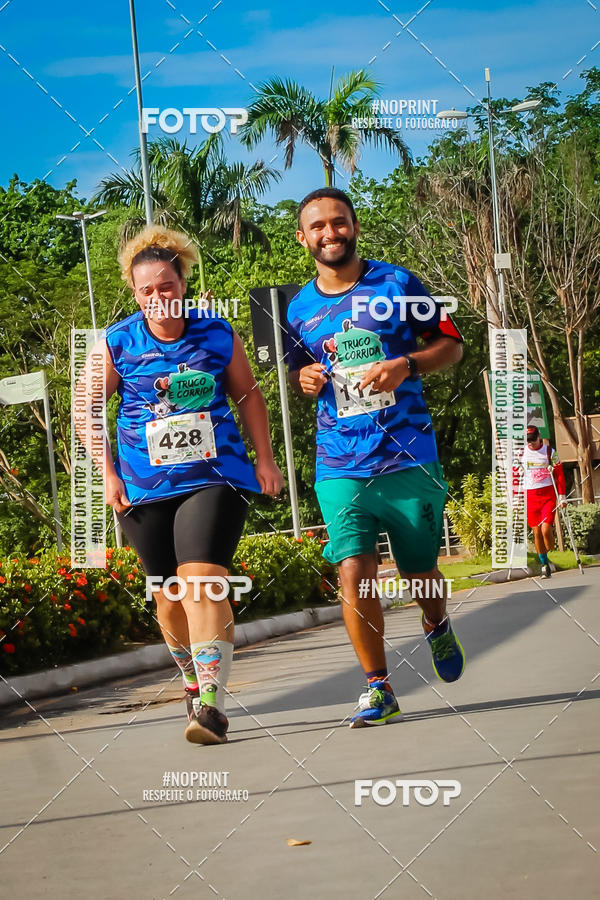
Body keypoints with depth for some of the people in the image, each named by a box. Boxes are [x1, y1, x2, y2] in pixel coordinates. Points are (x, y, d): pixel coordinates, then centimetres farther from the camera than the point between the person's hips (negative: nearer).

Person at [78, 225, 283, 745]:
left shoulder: (217, 333, 2)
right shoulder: (118, 343, 0)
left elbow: (248, 394, 15)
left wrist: (265, 460, 10)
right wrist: (109, 475, 2)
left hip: (215, 477, -2)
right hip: (147, 487, 2)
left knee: (202, 581, -19)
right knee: (169, 594, 9)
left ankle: (212, 707, -24)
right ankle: (193, 680, 36)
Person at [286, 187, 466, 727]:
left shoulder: (396, 284, 0)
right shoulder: (299, 309, 9)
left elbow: (452, 343, 4)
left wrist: (405, 366, -14)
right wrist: (305, 378, 0)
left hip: (409, 459, -1)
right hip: (341, 468, 2)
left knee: (420, 574, 9)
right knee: (354, 574, -13)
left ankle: (438, 627, 44)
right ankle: (378, 688, -1)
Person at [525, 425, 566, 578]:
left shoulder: (550, 452, 3)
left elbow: (559, 475, 5)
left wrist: (562, 497, -1)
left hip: (548, 495, -2)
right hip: (530, 496, 2)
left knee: (546, 530, -15)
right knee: (537, 532, 0)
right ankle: (544, 564, 11)